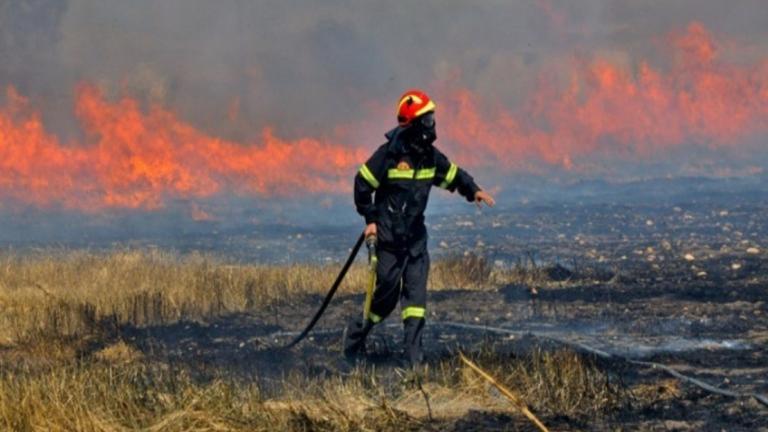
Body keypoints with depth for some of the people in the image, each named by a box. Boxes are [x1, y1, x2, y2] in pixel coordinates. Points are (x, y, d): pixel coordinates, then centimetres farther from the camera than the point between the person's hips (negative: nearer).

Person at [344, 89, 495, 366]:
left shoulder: (430, 156, 3)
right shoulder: (390, 153, -15)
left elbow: (452, 174, 18)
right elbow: (362, 184, -8)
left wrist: (473, 190, -1)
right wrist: (370, 219, -8)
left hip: (415, 235, 5)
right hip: (389, 235, -5)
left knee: (416, 289, -3)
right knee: (387, 291, 0)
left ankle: (413, 351, -4)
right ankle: (356, 333, 23)